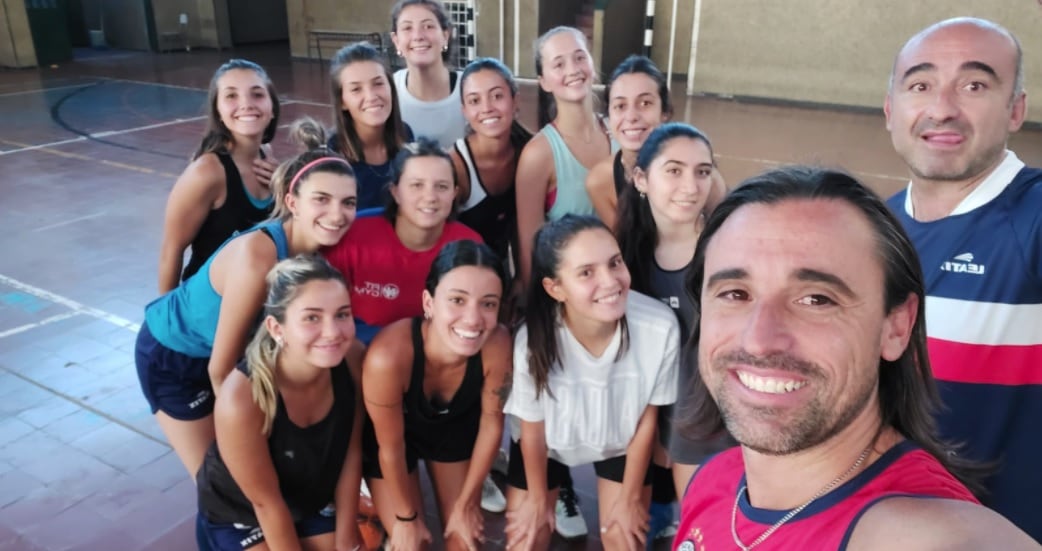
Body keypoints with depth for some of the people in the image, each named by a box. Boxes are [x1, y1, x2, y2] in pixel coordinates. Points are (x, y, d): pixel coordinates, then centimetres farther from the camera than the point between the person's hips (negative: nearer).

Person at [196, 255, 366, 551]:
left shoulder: (352, 360, -25)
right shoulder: (242, 399, -37)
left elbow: (351, 453, -12)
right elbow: (266, 501, -23)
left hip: (314, 498, 4)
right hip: (239, 511, -3)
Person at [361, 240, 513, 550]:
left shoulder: (498, 345, -34)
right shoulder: (389, 355, -42)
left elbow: (491, 424, -15)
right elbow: (391, 448, -24)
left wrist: (466, 503, -4)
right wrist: (407, 516, -7)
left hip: (455, 426, 3)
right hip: (392, 434, -2)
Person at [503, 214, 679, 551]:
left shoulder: (661, 327, -35)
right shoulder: (533, 340, -36)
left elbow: (647, 419, -15)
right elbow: (532, 427, -15)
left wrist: (630, 497, -1)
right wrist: (538, 499, 1)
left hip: (622, 441, 1)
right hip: (549, 440, 0)